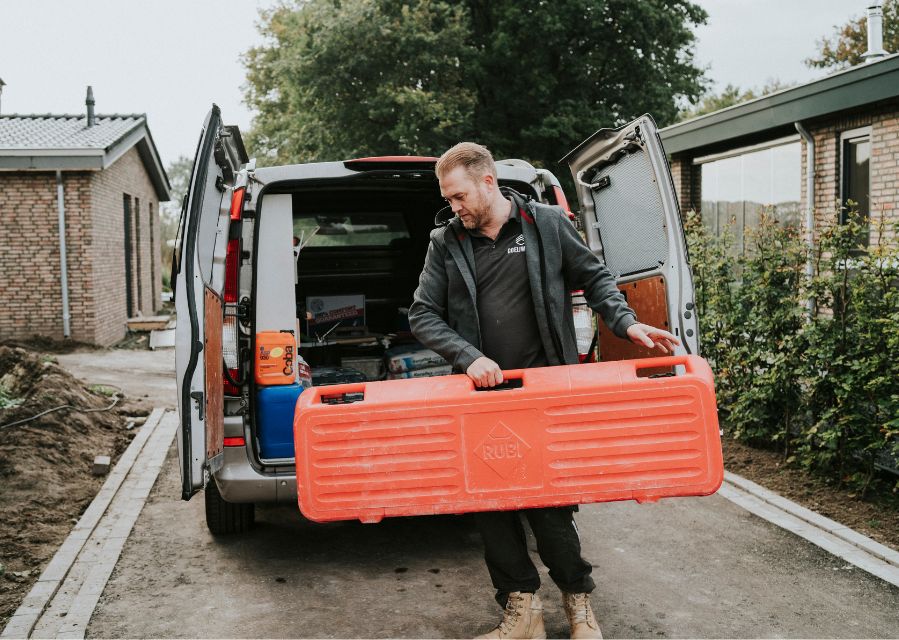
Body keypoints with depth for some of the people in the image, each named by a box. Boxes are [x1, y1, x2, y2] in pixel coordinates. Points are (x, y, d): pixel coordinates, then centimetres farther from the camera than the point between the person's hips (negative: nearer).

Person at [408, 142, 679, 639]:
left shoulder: (548, 224, 2)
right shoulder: (446, 242, 4)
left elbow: (595, 279, 11)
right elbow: (423, 316, 2)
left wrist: (627, 324, -4)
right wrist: (468, 357, -13)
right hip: (482, 394, 3)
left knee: (547, 500, 1)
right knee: (490, 501, 3)